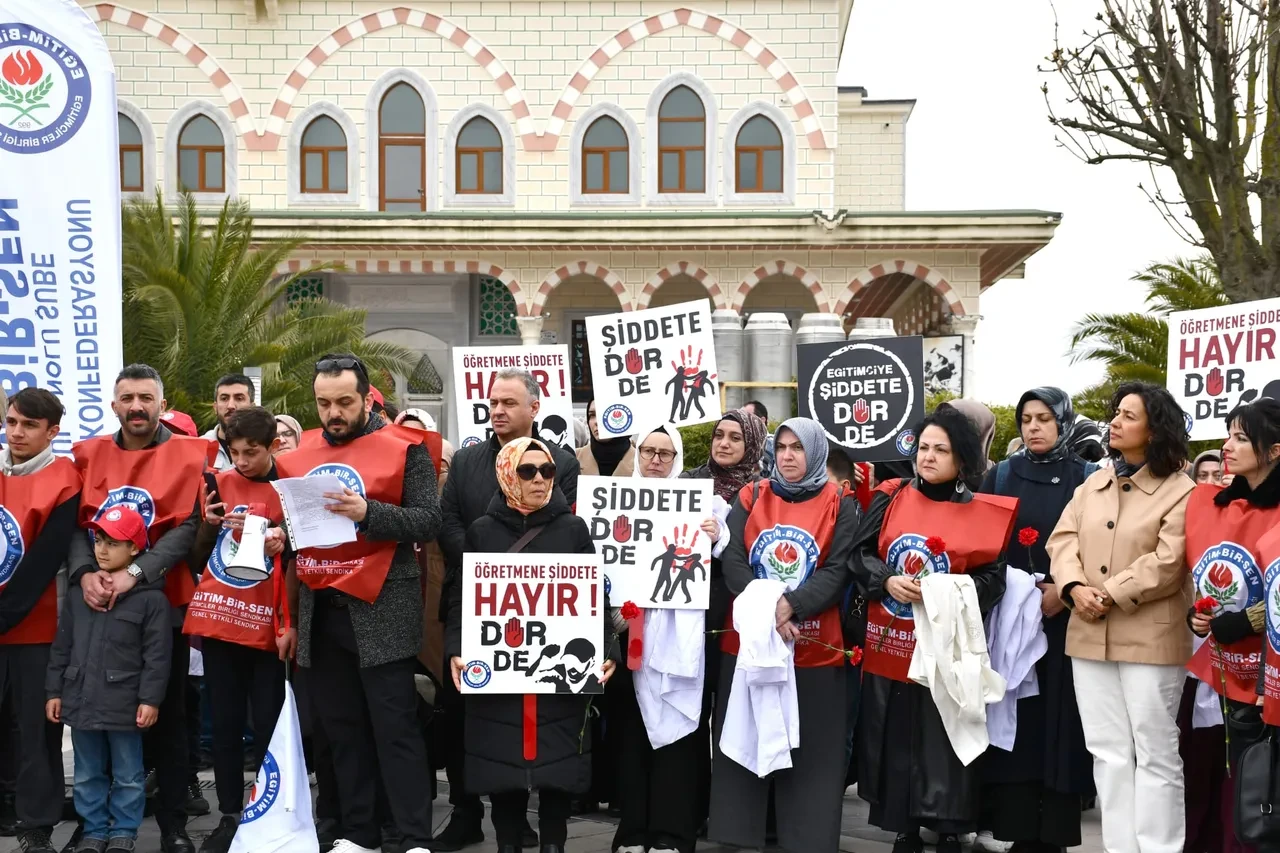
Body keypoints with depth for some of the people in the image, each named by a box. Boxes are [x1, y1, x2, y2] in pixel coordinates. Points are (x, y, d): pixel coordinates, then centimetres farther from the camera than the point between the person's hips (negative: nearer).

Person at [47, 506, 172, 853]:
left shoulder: (151, 597, -9)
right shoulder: (79, 591, 6)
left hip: (124, 704, -5)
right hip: (81, 699, 5)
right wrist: (54, 691, 8)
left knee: (128, 776, 9)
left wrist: (150, 699, -13)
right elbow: (62, 646, 11)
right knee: (87, 775, 15)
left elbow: (156, 654, -10)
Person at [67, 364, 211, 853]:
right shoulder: (88, 455, 8)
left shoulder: (188, 456, -1)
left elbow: (189, 525, -10)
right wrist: (84, 572, -16)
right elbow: (75, 523, 3)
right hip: (98, 604, 3)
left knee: (167, 717, 4)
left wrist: (136, 572, -20)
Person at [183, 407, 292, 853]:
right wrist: (208, 524, -6)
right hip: (217, 620, 3)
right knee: (224, 723, 7)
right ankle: (229, 815, 15)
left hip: (267, 625, -3)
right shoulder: (220, 485, 7)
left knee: (268, 725, -2)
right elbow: (198, 557, 11)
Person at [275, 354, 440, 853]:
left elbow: (429, 520, -11)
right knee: (342, 728, 12)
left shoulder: (403, 450, -4)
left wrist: (368, 513, -24)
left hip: (381, 610, -5)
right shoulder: (299, 454, 12)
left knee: (394, 728, -4)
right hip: (320, 611, 6)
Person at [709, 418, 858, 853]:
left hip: (814, 649, -1)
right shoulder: (751, 497, 7)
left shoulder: (839, 505, 3)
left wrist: (791, 605, -20)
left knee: (810, 749, 3)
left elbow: (838, 571, -5)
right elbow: (731, 559, -3)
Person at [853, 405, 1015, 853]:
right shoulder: (891, 497, 4)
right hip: (888, 644, 3)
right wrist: (887, 581, -17)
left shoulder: (983, 513, -2)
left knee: (942, 743, 0)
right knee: (893, 741, 9)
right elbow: (860, 554, 2)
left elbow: (992, 579, -4)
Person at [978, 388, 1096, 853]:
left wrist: (1065, 590, -15)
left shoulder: (1088, 479, 3)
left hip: (1065, 622, -2)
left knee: (1059, 722, -1)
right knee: (1014, 722, 0)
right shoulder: (1000, 476, 9)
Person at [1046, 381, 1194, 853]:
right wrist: (1074, 588, -12)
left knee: (1154, 753, 3)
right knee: (1108, 752, 11)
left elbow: (1168, 564, -15)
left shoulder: (1180, 491, -5)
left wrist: (1110, 595, -17)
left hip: (1149, 638, -6)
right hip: (1089, 635, 6)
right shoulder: (1093, 484, 14)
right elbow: (1063, 540, 6)